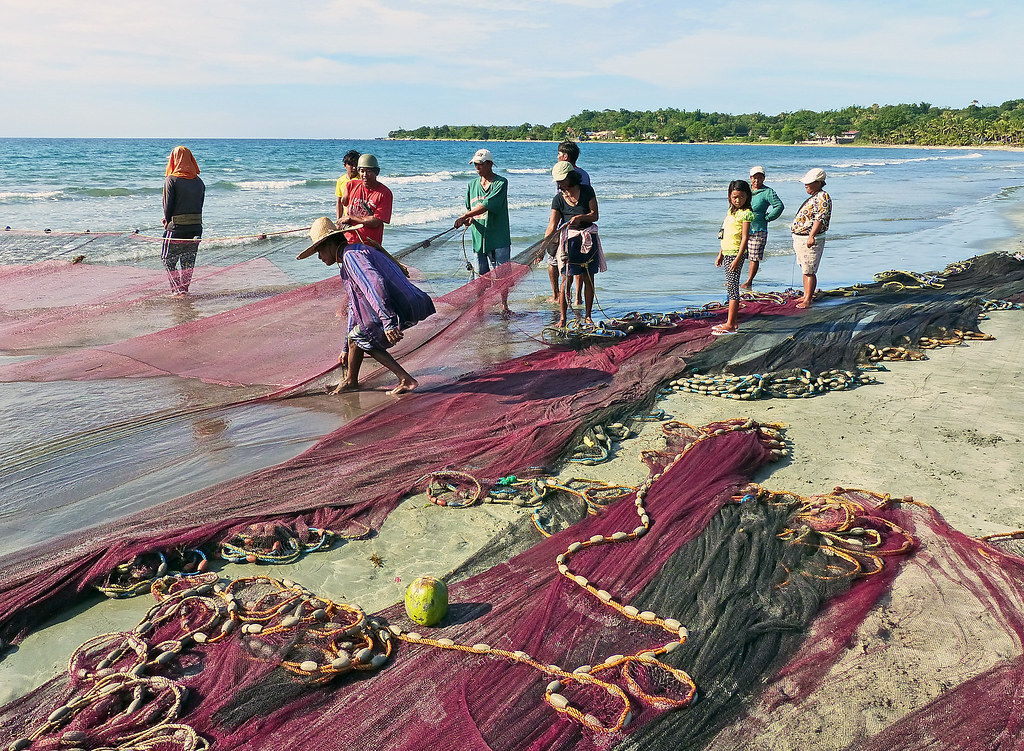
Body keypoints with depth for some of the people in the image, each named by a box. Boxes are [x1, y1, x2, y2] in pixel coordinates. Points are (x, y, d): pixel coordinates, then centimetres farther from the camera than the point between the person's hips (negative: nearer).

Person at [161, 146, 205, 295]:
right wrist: (192, 220, 12)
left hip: (177, 228, -5)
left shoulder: (172, 179, -10)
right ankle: (185, 288, 18)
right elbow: (200, 204, 7)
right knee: (188, 260, 16)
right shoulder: (199, 181, 6)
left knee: (168, 259, 9)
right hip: (196, 227, 5)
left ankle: (177, 289, -1)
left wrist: (167, 221, 7)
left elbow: (168, 204, -9)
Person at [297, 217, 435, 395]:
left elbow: (375, 284, -24)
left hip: (402, 311, -10)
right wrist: (346, 349, 41)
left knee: (356, 336, 5)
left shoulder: (351, 254, -6)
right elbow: (355, 307, 35)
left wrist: (388, 323, -31)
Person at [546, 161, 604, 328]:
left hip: (588, 239, 1)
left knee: (589, 279, 4)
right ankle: (562, 318, 3)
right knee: (567, 279, -4)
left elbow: (595, 215, -3)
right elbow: (552, 226, -7)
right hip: (569, 239, 0)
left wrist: (580, 217, -23)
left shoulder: (587, 191, -2)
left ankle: (588, 316, 15)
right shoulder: (558, 199, -1)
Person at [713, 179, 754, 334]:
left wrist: (737, 259, -21)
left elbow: (745, 238, -16)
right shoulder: (731, 211, 15)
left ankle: (730, 325, -6)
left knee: (732, 288, -8)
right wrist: (721, 254, 20)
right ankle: (733, 321, 19)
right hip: (727, 253, 9)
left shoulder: (746, 213, -11)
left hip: (736, 254, -9)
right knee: (732, 288, 12)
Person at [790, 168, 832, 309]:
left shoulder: (823, 197, -13)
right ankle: (805, 296, 27)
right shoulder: (813, 197, 18)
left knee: (809, 271, -6)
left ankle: (808, 300, -3)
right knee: (805, 270, 17)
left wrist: (811, 236, -33)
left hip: (810, 240, -10)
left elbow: (820, 218, -24)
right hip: (800, 239, 10)